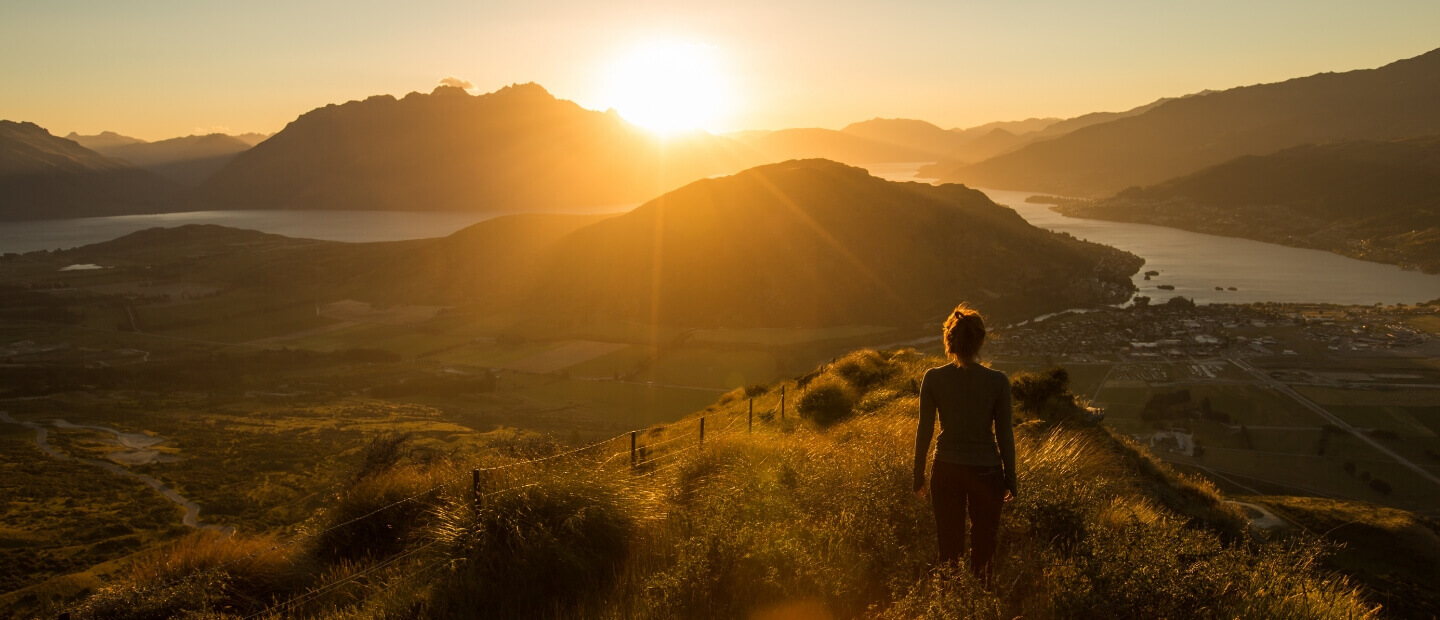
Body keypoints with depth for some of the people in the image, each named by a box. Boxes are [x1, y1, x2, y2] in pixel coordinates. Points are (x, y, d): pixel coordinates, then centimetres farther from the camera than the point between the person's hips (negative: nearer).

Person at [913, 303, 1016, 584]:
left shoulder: (933, 378, -9)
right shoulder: (997, 381, -11)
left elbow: (924, 430, -4)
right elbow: (1004, 434, -6)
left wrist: (918, 475, 6)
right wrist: (1010, 479, 6)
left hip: (946, 471, 1)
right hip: (986, 470, -1)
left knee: (949, 545, 13)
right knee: (984, 546, 15)